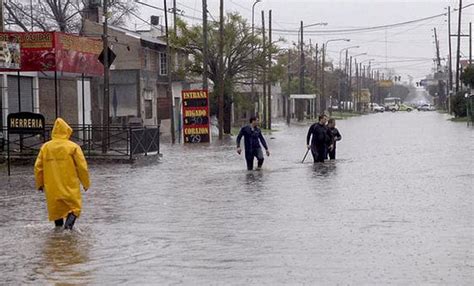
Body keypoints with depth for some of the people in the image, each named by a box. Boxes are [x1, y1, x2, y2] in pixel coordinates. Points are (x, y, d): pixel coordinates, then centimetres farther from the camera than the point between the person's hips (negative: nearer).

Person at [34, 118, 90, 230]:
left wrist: (40, 184, 19)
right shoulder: (73, 147, -7)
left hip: (52, 188, 3)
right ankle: (69, 224, -18)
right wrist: (86, 183, 6)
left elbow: (38, 167, 6)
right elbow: (82, 167, -7)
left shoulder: (45, 147, 3)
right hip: (70, 187, -3)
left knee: (56, 209, 16)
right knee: (74, 207, 5)